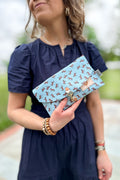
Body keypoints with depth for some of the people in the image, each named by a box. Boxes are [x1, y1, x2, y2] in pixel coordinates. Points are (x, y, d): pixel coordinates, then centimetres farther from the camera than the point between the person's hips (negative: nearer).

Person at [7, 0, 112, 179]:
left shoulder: (87, 50, -2)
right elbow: (14, 110, -7)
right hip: (42, 147, -2)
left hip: (82, 144, 3)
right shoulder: (25, 54, -11)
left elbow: (94, 103, 1)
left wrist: (101, 150, 4)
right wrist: (49, 126, -25)